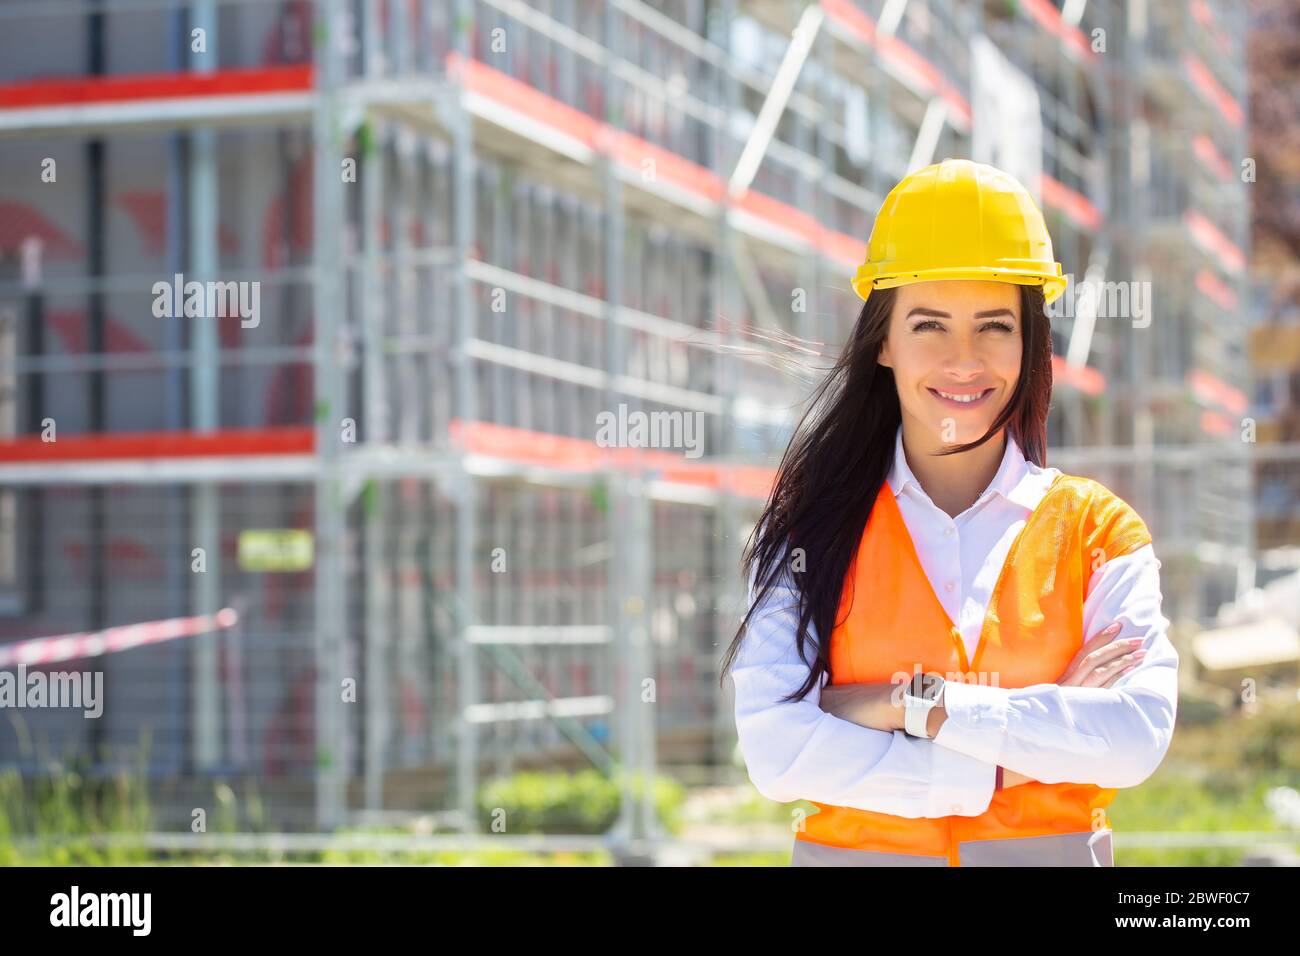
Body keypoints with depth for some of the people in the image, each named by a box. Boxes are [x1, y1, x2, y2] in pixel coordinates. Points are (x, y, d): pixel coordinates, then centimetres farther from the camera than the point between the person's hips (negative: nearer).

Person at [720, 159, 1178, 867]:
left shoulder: (1096, 529, -2)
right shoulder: (814, 524, -4)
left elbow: (1138, 739, -16)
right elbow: (775, 751, -17)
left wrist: (913, 704, -20)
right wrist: (1007, 767, -19)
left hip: (1054, 844, 1)